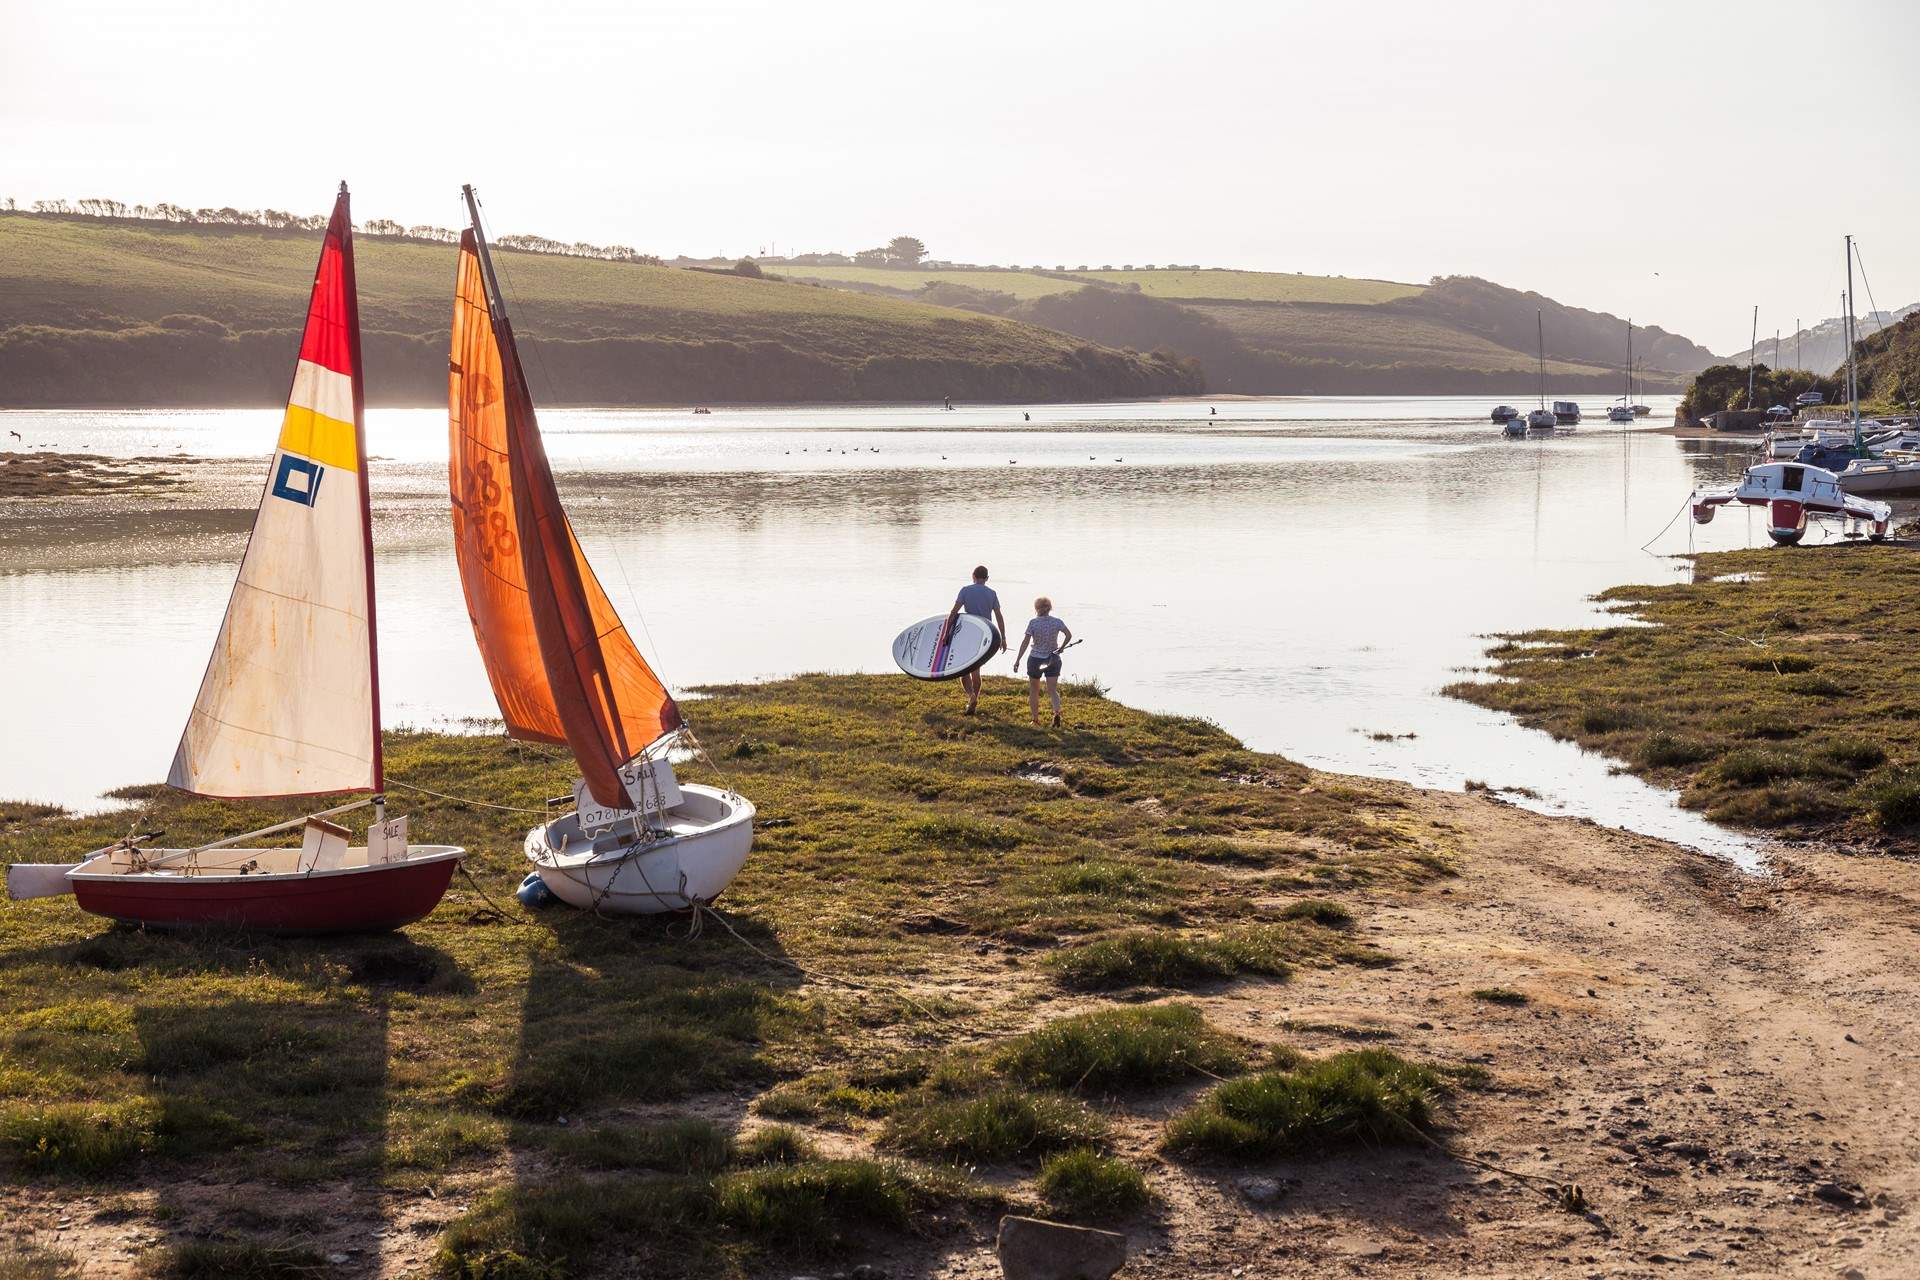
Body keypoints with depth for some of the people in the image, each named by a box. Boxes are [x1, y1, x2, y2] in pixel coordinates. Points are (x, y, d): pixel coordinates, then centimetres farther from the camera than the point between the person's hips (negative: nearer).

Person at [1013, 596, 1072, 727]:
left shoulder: (1033, 623, -10)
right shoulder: (1057, 622, -2)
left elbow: (1025, 642, -12)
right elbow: (1069, 635, -8)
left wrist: (1017, 660, -9)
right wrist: (1061, 648, 8)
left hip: (1036, 660, -2)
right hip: (1053, 659, 2)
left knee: (1033, 691, 16)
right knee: (1052, 690, 1)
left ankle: (1035, 719, 20)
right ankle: (1056, 712, -25)